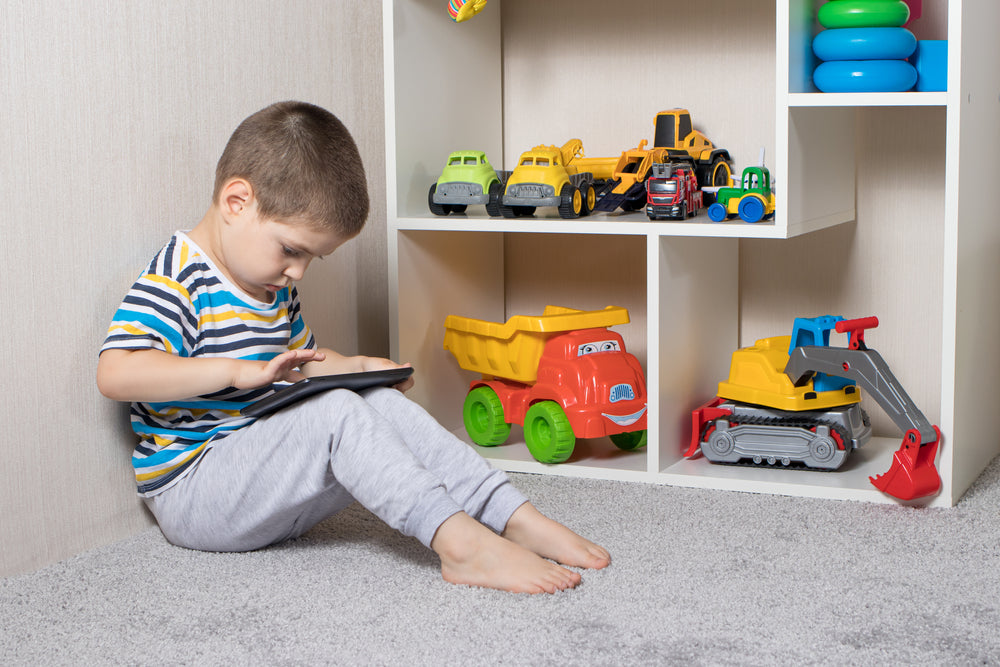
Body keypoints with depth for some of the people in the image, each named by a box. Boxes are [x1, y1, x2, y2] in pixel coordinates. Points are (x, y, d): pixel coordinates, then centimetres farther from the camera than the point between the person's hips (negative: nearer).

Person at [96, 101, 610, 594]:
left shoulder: (274, 287, 15)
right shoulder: (177, 280, -14)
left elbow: (302, 364, 30)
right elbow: (115, 373, -28)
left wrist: (361, 368, 9)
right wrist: (241, 371, -31)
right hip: (192, 496, -9)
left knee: (385, 403, -8)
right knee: (335, 414, -28)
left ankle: (515, 518, -15)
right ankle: (459, 542, -37)